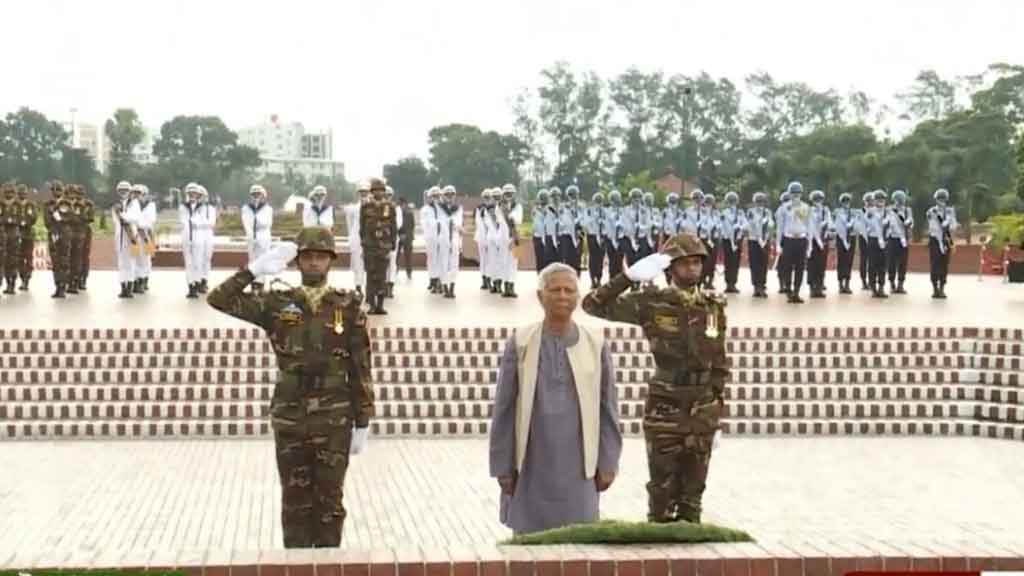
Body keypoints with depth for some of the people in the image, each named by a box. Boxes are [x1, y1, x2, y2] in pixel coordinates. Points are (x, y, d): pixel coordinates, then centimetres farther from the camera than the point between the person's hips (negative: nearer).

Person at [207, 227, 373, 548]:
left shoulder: (348, 307, -1)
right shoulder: (277, 304, 3)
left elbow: (361, 371, 0)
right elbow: (219, 300, -4)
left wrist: (362, 425, -2)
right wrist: (255, 269, -11)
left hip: (334, 420, -1)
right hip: (289, 420, 1)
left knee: (329, 501, 5)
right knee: (295, 501, 9)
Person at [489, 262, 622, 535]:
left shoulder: (595, 345, 3)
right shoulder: (520, 344, 0)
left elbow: (608, 407, 6)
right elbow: (504, 409, 1)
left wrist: (608, 463, 3)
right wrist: (502, 466, -1)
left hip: (577, 466, 1)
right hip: (532, 465, 0)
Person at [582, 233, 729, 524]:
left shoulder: (713, 307, 5)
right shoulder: (653, 303, -5)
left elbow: (719, 364, 11)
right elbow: (594, 305, -10)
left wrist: (718, 413, 10)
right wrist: (630, 276, -19)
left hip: (703, 409, 3)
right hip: (664, 408, -3)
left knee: (693, 487, 10)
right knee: (662, 487, 2)